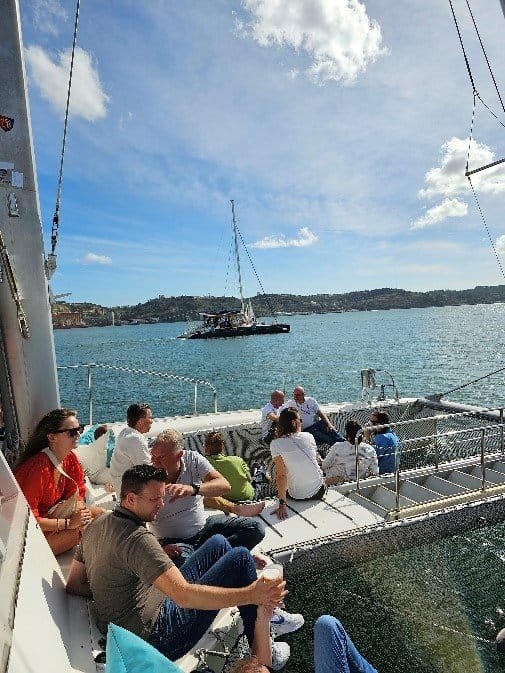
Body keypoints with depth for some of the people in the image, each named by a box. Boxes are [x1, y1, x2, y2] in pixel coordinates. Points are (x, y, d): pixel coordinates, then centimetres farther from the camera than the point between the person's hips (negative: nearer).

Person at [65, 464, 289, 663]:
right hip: (156, 637, -9)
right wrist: (250, 595, -33)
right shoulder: (136, 539, -28)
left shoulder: (95, 527, 2)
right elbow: (184, 596, -35)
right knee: (240, 557, -11)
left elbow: (74, 586, 11)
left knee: (219, 543, 11)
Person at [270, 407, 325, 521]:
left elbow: (281, 475, -18)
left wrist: (282, 504, -16)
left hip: (297, 496, -2)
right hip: (318, 492, 2)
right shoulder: (309, 437, -6)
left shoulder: (276, 444, -13)